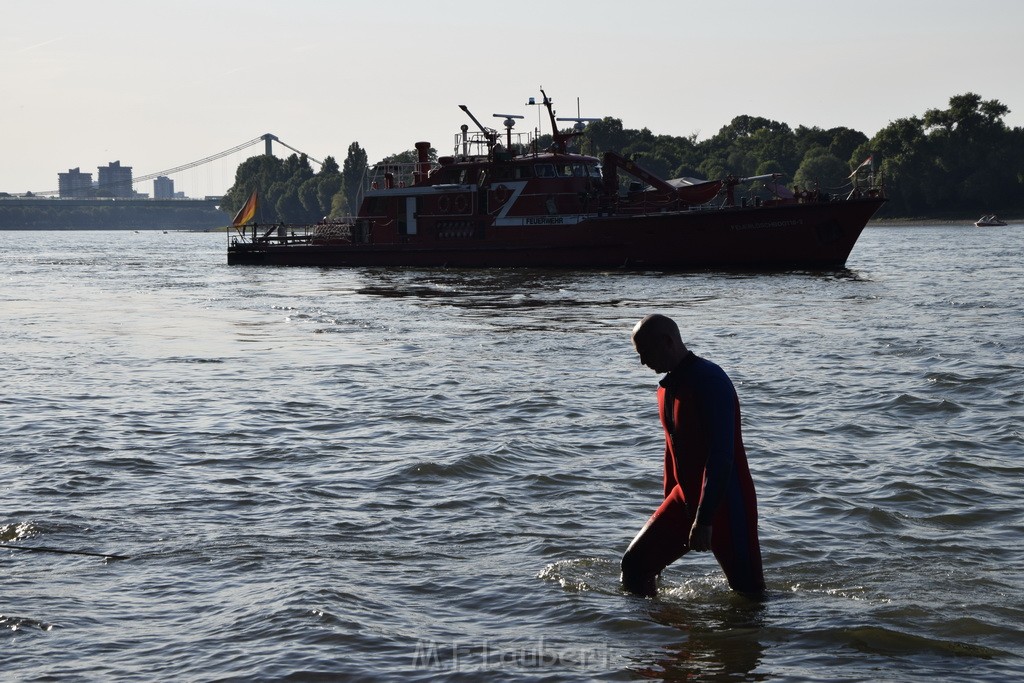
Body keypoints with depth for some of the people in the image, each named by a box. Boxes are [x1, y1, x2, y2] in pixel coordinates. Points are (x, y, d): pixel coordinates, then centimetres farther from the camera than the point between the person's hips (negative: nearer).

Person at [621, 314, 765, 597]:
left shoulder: (710, 380, -19)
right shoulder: (667, 387, 11)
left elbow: (721, 455, -25)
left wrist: (704, 519, -28)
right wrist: (667, 510, 23)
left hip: (726, 502, -8)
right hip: (686, 498, 8)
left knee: (749, 592, -2)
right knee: (635, 564, -1)